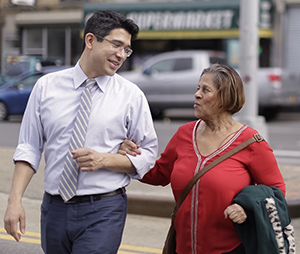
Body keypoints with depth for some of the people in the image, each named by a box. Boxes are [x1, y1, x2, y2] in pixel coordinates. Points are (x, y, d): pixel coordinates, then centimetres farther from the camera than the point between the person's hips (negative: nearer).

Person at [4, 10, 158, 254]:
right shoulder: (47, 86, 3)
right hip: (54, 208, 3)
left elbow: (147, 156, 2)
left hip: (103, 211, -2)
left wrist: (104, 160, -14)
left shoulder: (131, 95, 0)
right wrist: (15, 200, -7)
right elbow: (30, 148, 3)